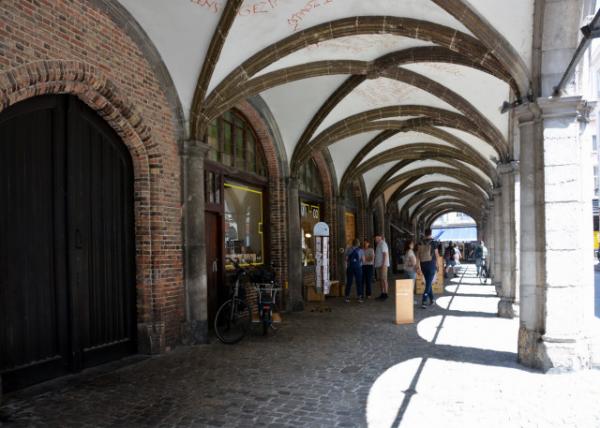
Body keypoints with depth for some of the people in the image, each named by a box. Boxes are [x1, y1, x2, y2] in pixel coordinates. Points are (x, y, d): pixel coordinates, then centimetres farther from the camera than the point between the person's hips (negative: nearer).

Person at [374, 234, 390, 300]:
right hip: (378, 265, 10)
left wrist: (383, 264, -22)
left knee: (384, 279, -9)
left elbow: (385, 254, -17)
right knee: (380, 279, 10)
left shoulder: (383, 244, -10)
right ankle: (382, 294, 14)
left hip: (382, 265, -10)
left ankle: (385, 294, -8)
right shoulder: (379, 244, 19)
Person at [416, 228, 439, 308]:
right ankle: (423, 302, -15)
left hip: (423, 265, 4)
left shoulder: (420, 243, 2)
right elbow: (436, 255, -3)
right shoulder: (433, 243, -7)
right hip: (431, 264, -4)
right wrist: (437, 265, 11)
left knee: (428, 282, 18)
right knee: (428, 283, -4)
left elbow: (418, 256, 0)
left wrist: (418, 266, 3)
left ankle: (432, 300, 27)